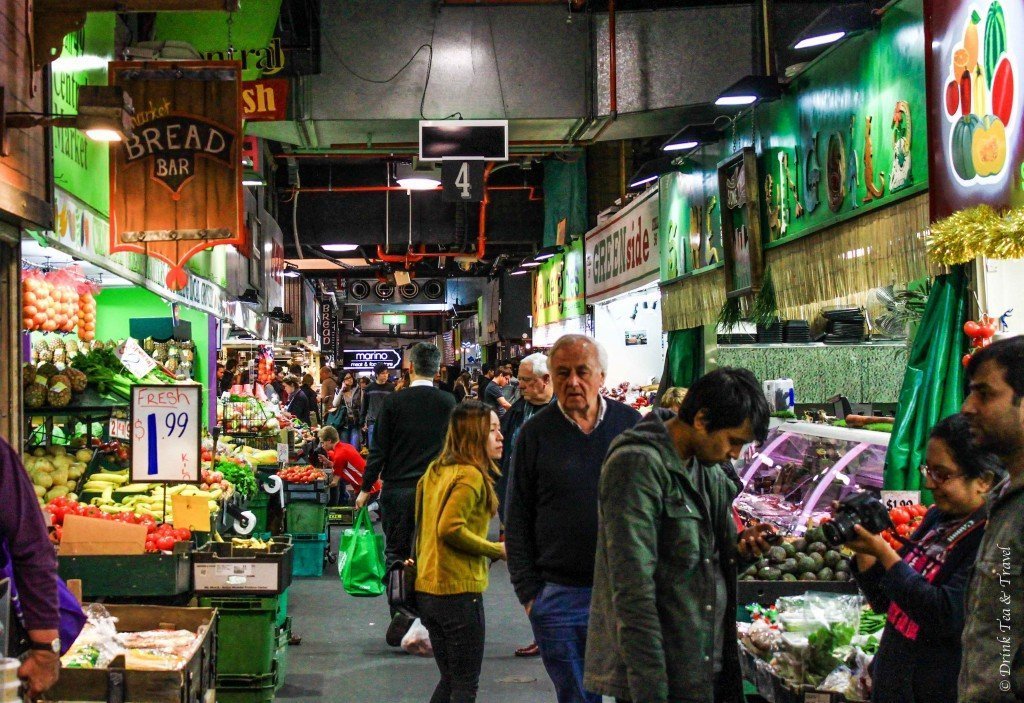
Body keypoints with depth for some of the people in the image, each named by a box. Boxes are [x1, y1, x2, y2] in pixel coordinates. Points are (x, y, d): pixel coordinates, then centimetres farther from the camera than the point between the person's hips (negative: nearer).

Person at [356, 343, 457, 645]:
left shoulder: (393, 401, -6)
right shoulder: (448, 402, -2)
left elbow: (379, 449, -5)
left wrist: (366, 489, 5)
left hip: (397, 489, -1)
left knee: (396, 555, 8)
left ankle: (400, 614, -9)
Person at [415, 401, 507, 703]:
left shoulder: (435, 471, 12)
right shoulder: (471, 476, -15)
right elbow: (451, 528, -25)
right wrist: (496, 550, -14)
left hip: (427, 587, 8)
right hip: (459, 590, -8)